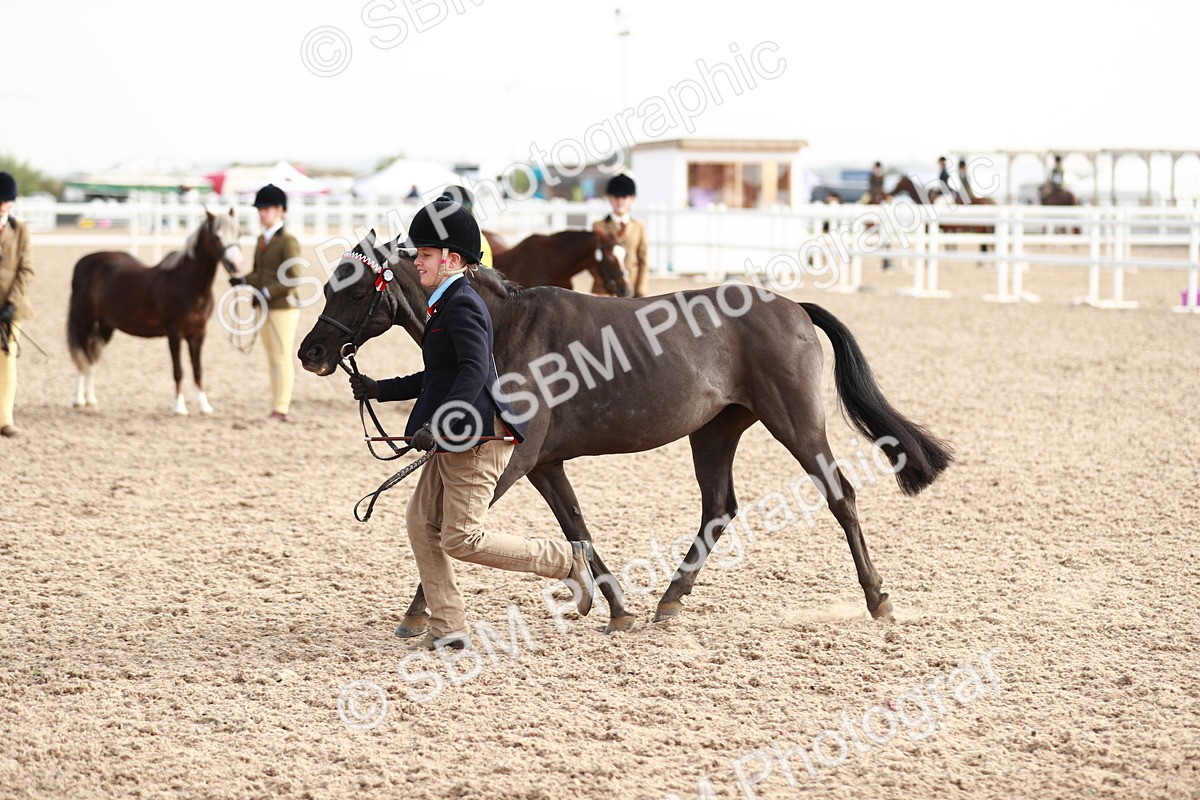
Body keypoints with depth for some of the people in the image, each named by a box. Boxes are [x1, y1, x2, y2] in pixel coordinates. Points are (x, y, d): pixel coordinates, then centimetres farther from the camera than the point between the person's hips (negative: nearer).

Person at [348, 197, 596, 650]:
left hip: (478, 441, -11)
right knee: (421, 522, 10)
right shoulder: (445, 305, 17)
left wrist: (437, 425, -37)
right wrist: (380, 390, 22)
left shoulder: (462, 305, -15)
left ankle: (567, 560, 1)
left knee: (460, 541, -8)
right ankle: (447, 626, 12)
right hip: (455, 442, 11)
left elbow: (474, 372, -29)